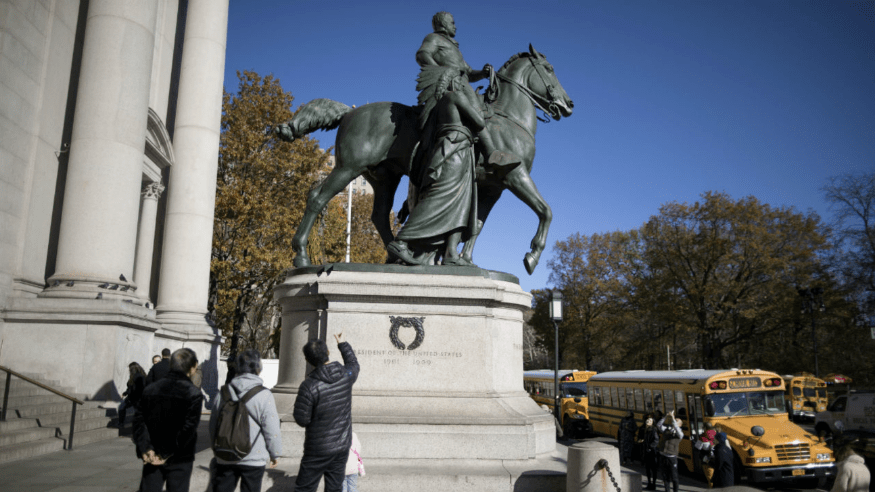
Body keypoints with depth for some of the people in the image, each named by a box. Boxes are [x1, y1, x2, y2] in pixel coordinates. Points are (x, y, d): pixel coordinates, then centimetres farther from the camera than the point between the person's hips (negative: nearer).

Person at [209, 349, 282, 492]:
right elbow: (272, 430, -13)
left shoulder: (224, 392, -1)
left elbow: (213, 425, 8)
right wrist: (275, 454, 1)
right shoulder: (264, 396, -14)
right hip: (254, 459, -3)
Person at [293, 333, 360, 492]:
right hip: (342, 445, 5)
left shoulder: (309, 385, -22)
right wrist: (343, 344, 32)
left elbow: (302, 420, -15)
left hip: (318, 450, -4)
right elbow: (354, 364, 19)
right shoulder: (346, 375, -6)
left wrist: (298, 403, 3)